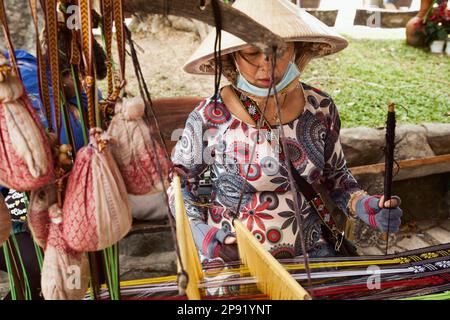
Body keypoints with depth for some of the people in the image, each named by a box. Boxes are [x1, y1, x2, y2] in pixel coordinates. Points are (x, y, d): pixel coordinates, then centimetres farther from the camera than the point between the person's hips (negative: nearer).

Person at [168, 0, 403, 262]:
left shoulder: (320, 109, -6)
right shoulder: (209, 118, -14)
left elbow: (335, 175, 8)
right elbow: (179, 183, 1)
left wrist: (361, 205, -11)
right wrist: (198, 230, -16)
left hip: (308, 252, 2)